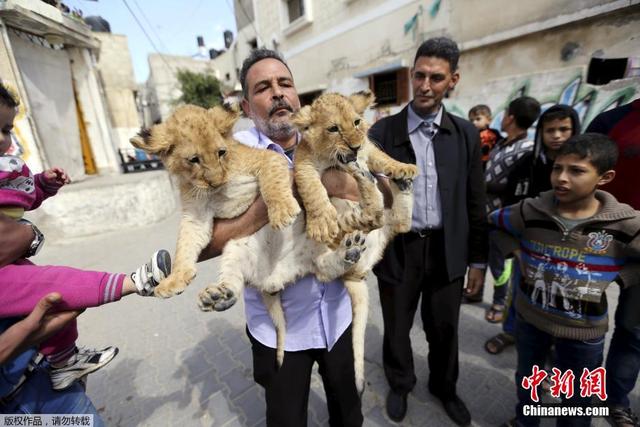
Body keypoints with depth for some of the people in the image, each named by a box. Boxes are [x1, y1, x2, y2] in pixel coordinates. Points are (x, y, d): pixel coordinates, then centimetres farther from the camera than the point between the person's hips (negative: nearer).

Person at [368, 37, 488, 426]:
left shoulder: (465, 133, 1)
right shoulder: (383, 131, -6)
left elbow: (475, 201, 4)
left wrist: (479, 259, 5)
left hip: (447, 251, 2)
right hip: (398, 249, -1)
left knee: (444, 328, 20)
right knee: (397, 327, 18)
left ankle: (444, 387, 51)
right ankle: (400, 384, 49)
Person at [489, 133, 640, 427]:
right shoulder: (530, 211, -17)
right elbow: (493, 222, 1)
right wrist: (516, 251, -7)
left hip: (584, 329, -1)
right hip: (529, 316, 2)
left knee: (577, 398, 24)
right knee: (526, 378, 27)